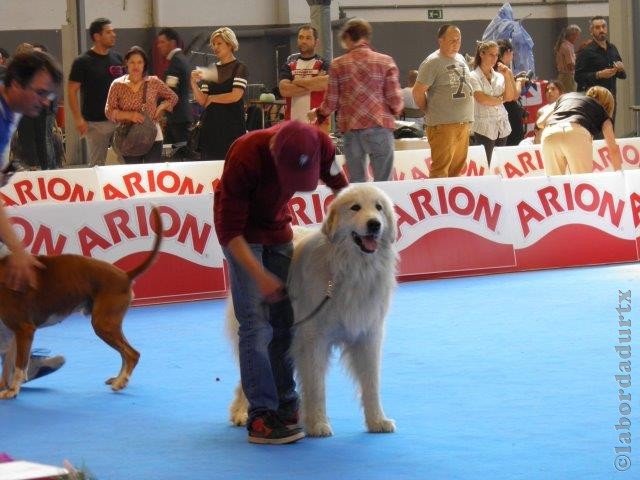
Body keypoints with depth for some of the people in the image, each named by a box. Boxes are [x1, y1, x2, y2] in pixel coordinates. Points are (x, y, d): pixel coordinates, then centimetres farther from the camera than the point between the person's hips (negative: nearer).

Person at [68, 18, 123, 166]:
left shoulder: (117, 58, 10)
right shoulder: (83, 62, -6)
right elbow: (72, 91, -7)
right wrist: (78, 119, -14)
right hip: (96, 123, -5)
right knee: (97, 164, 0)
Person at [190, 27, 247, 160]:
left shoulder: (239, 68, 0)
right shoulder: (211, 70, 14)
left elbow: (236, 96, -12)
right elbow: (202, 101, 8)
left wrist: (212, 98, -1)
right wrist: (194, 84, -9)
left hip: (232, 125, -5)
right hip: (211, 125, 5)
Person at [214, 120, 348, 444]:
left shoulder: (318, 144, -21)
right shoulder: (245, 158, -34)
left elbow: (339, 186, 1)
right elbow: (229, 230, -27)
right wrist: (260, 276, -31)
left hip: (278, 228, 5)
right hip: (243, 234, -5)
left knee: (285, 320, 5)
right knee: (256, 323, -13)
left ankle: (285, 404, 15)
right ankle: (260, 416, -14)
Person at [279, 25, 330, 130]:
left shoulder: (323, 64, 5)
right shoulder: (289, 65, 13)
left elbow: (325, 83, -17)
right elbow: (284, 90, -3)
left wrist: (297, 82, -4)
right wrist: (312, 86, -8)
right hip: (293, 121, 3)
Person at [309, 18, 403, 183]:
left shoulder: (338, 65, 4)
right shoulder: (385, 62, 0)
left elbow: (331, 102, 6)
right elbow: (394, 99, -3)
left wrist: (318, 113, 27)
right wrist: (396, 111, 20)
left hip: (350, 130, 2)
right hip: (380, 127, -2)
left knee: (356, 182, 9)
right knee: (383, 182, -1)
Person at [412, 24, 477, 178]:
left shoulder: (461, 59, 16)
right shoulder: (432, 62, -9)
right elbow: (418, 92, -12)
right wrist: (429, 110, 1)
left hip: (464, 123, 8)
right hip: (443, 125, -8)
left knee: (457, 169, 9)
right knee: (440, 169, -10)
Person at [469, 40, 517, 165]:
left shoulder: (499, 76, 14)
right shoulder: (474, 77, -2)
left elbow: (510, 97, 4)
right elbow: (482, 99, -13)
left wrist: (507, 76, -2)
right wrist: (501, 99, 1)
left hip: (502, 126, 6)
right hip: (484, 127, -6)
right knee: (486, 165, -7)